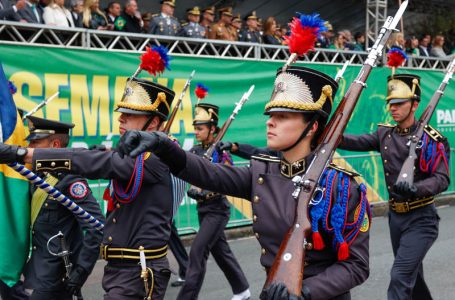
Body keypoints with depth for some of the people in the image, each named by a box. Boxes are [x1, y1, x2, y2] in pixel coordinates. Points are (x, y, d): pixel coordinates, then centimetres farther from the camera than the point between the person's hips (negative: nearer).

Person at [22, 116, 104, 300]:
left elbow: (97, 227, -24)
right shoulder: (41, 176, 7)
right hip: (43, 271, 8)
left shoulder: (69, 180, -19)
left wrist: (81, 270, -23)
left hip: (56, 277, -8)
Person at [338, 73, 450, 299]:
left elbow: (442, 179, -20)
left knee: (400, 277, -13)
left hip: (420, 219, -6)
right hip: (395, 215, 6)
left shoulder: (431, 139, -14)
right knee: (411, 274, 21)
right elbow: (358, 142, -7)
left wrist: (415, 189, -39)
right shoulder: (385, 133, 4)